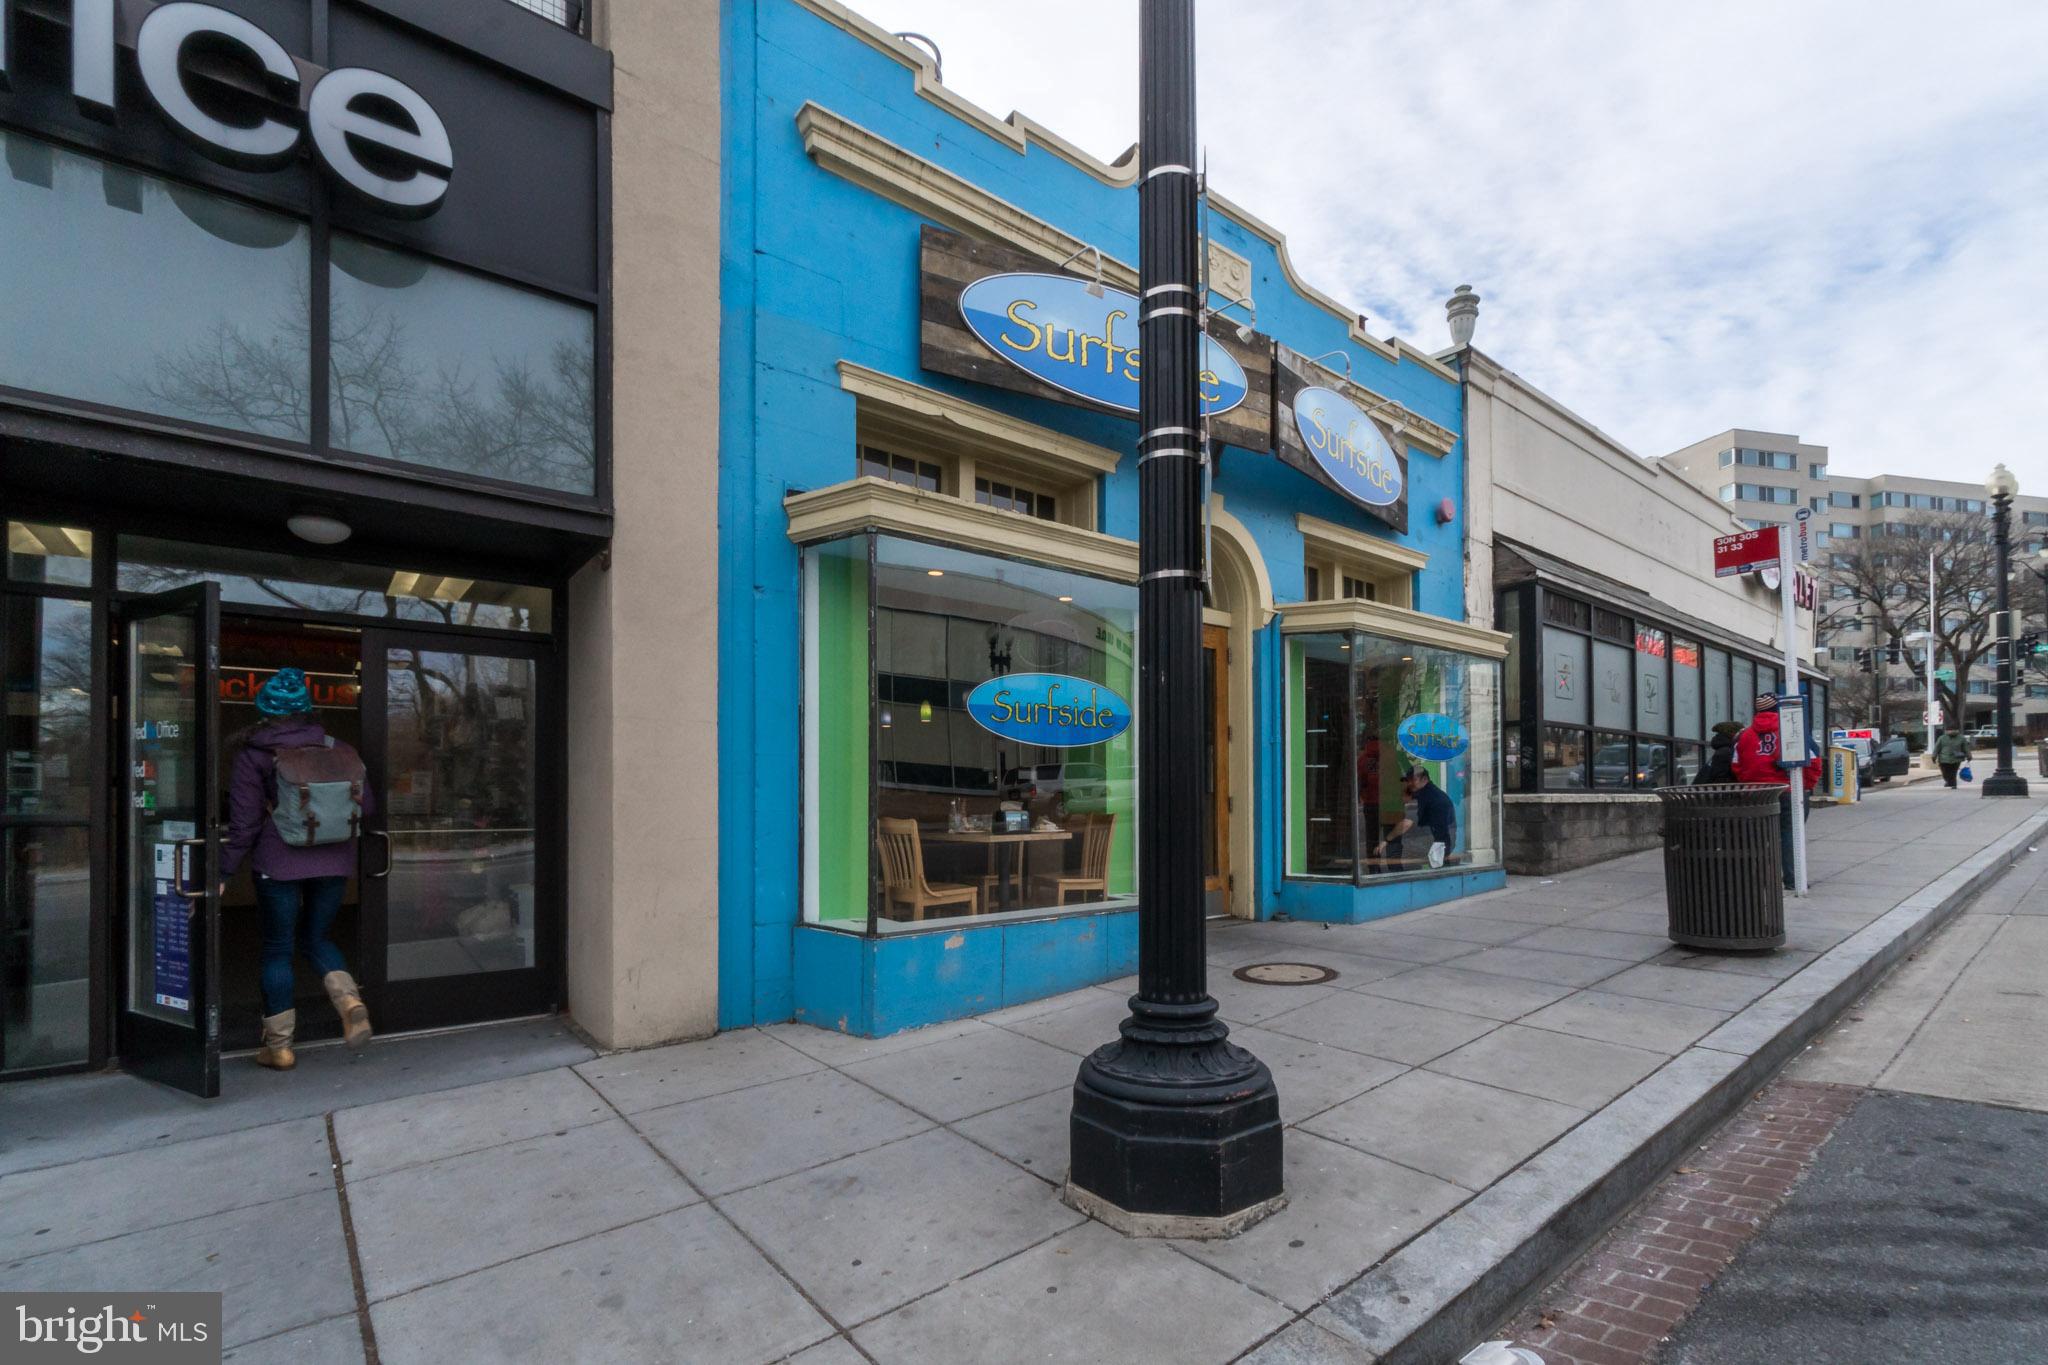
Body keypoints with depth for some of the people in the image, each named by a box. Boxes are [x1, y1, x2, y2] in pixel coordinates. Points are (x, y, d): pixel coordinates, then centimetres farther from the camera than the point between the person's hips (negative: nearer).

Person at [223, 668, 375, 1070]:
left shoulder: (253, 757, -4)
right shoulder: (337, 749, 3)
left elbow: (244, 824, -6)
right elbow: (366, 805, 3)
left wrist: (223, 874, 2)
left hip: (279, 864, -3)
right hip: (334, 862, 3)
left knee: (278, 949, 10)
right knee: (315, 937, 19)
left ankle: (278, 1046, 15)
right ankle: (351, 1002, -5)